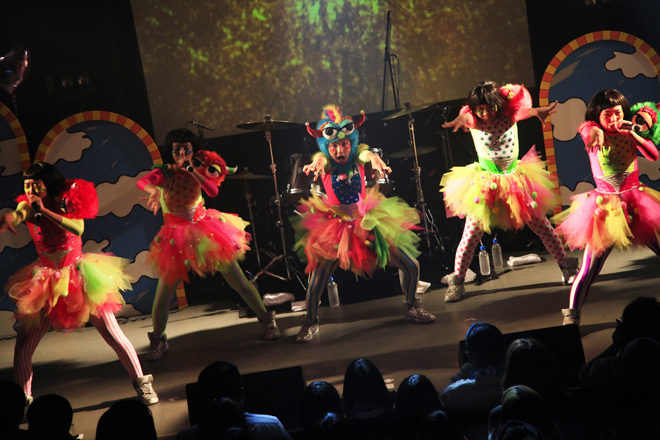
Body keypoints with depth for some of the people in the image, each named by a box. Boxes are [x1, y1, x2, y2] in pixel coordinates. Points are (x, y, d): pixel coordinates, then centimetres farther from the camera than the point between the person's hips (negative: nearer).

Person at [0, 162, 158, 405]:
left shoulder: (68, 202, -9)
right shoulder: (28, 207, -4)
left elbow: (78, 229, -29)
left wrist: (45, 211, -33)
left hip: (79, 275, -2)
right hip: (46, 281, 2)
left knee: (114, 335, -2)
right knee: (22, 349, -1)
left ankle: (141, 383, 16)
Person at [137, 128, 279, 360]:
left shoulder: (198, 170, -1)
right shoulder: (164, 172, -8)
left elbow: (213, 190, -19)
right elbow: (142, 181, -27)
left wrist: (192, 171, -26)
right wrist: (155, 191, -46)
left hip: (206, 231, 1)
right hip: (177, 239, -1)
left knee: (239, 281, 2)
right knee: (163, 295, -4)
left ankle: (266, 320, 20)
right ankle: (158, 341, 17)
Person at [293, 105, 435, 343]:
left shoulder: (357, 154, -8)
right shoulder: (325, 160, -11)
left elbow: (367, 154, -32)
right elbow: (319, 159, -36)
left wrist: (375, 159, -57)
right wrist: (316, 164, -62)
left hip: (368, 223, 2)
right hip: (336, 227, -2)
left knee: (411, 267, 0)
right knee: (315, 284, -10)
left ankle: (411, 307, 27)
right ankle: (311, 321, 18)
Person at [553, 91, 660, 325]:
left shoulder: (629, 133, 5)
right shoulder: (593, 132, -4)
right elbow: (590, 131, -29)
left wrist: (633, 135, -18)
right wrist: (597, 133, -52)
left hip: (635, 204, 3)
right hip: (605, 207, -3)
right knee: (588, 271, -6)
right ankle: (571, 317, 6)